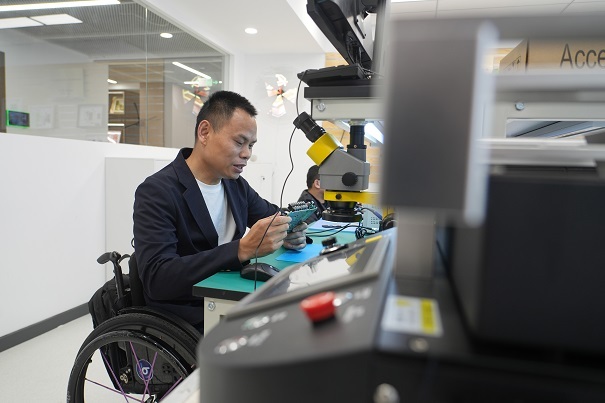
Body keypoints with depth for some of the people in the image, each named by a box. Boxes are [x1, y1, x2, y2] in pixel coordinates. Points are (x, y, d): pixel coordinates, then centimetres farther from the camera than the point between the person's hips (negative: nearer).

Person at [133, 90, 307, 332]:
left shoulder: (237, 185, 6)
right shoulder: (156, 192, -14)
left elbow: (274, 215, 19)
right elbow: (156, 278, -24)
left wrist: (289, 233, -6)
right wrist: (242, 249, -34)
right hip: (188, 325, -6)